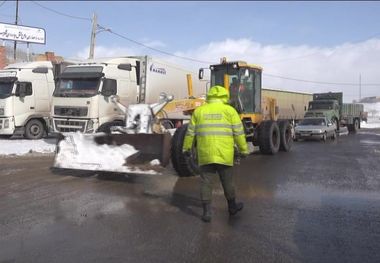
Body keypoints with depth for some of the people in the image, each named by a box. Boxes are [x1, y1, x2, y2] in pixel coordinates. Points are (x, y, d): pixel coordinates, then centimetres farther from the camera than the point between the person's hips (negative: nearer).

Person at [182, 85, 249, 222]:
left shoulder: (199, 111, 7)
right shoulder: (229, 110, 1)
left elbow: (190, 132, 9)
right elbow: (238, 132, -2)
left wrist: (186, 148, 19)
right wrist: (243, 150, 5)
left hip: (205, 154, 1)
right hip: (224, 154, -1)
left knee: (206, 182, 6)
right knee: (227, 181, 13)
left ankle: (207, 212, 4)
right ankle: (232, 206, 30)